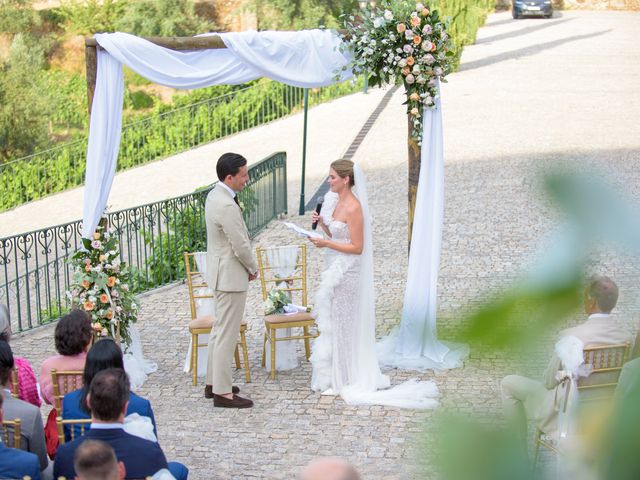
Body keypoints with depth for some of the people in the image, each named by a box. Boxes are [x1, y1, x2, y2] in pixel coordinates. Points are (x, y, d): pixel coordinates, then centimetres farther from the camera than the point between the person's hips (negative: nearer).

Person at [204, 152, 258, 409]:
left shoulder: (214, 195, 6)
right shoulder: (227, 206, -26)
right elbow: (241, 246, -22)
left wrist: (247, 267, 14)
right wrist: (253, 269, -4)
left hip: (220, 272, 11)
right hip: (231, 276, -11)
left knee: (219, 330, 19)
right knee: (227, 334, -4)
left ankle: (213, 382, 28)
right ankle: (222, 392, 3)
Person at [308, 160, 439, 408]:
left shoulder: (353, 208, -19)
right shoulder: (336, 202, 8)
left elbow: (357, 248, -19)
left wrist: (326, 244, -20)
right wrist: (322, 223, 2)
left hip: (346, 272, -9)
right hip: (336, 269, 9)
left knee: (340, 324, 0)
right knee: (334, 323, 15)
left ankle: (343, 380, 10)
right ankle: (336, 376, 24)